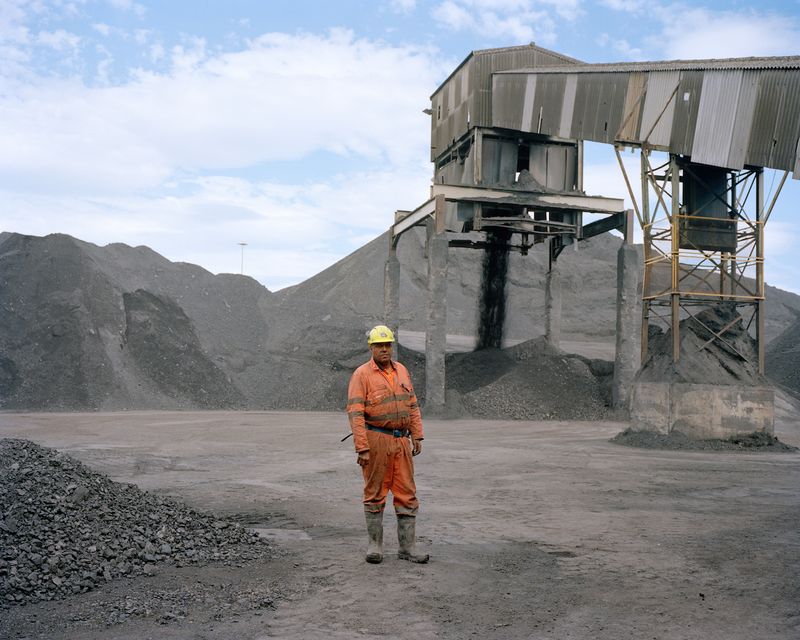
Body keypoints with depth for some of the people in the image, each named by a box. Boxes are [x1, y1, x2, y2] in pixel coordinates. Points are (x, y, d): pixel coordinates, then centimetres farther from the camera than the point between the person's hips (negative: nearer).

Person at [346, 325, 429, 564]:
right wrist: (362, 448, -19)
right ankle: (375, 545, 16)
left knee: (407, 494, 5)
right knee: (375, 494, 5)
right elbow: (355, 413, -13)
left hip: (401, 440, 5)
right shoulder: (362, 374, -8)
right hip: (375, 439, -5)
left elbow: (412, 405, 14)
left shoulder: (401, 371, 11)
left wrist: (417, 437, 8)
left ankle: (407, 547, 11)